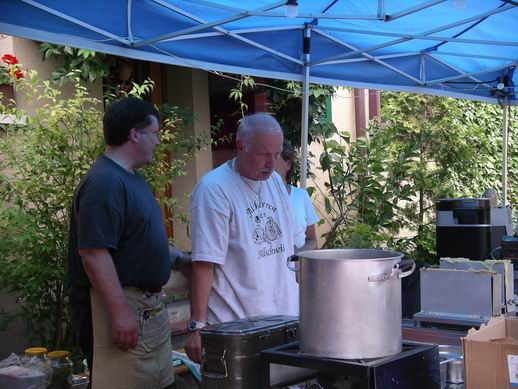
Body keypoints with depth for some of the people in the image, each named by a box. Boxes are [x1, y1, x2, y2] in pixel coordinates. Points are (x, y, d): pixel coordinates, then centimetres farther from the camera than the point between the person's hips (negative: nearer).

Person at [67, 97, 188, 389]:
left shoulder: (133, 178, 14)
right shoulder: (104, 182, -19)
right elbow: (93, 254, -25)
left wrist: (182, 258, 23)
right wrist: (120, 311, -27)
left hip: (150, 306, 10)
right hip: (121, 304, -10)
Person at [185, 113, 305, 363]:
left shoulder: (275, 181, 12)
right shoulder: (213, 190, -12)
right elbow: (204, 263, -17)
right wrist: (197, 325, -19)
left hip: (285, 316, 7)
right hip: (236, 326, -7)